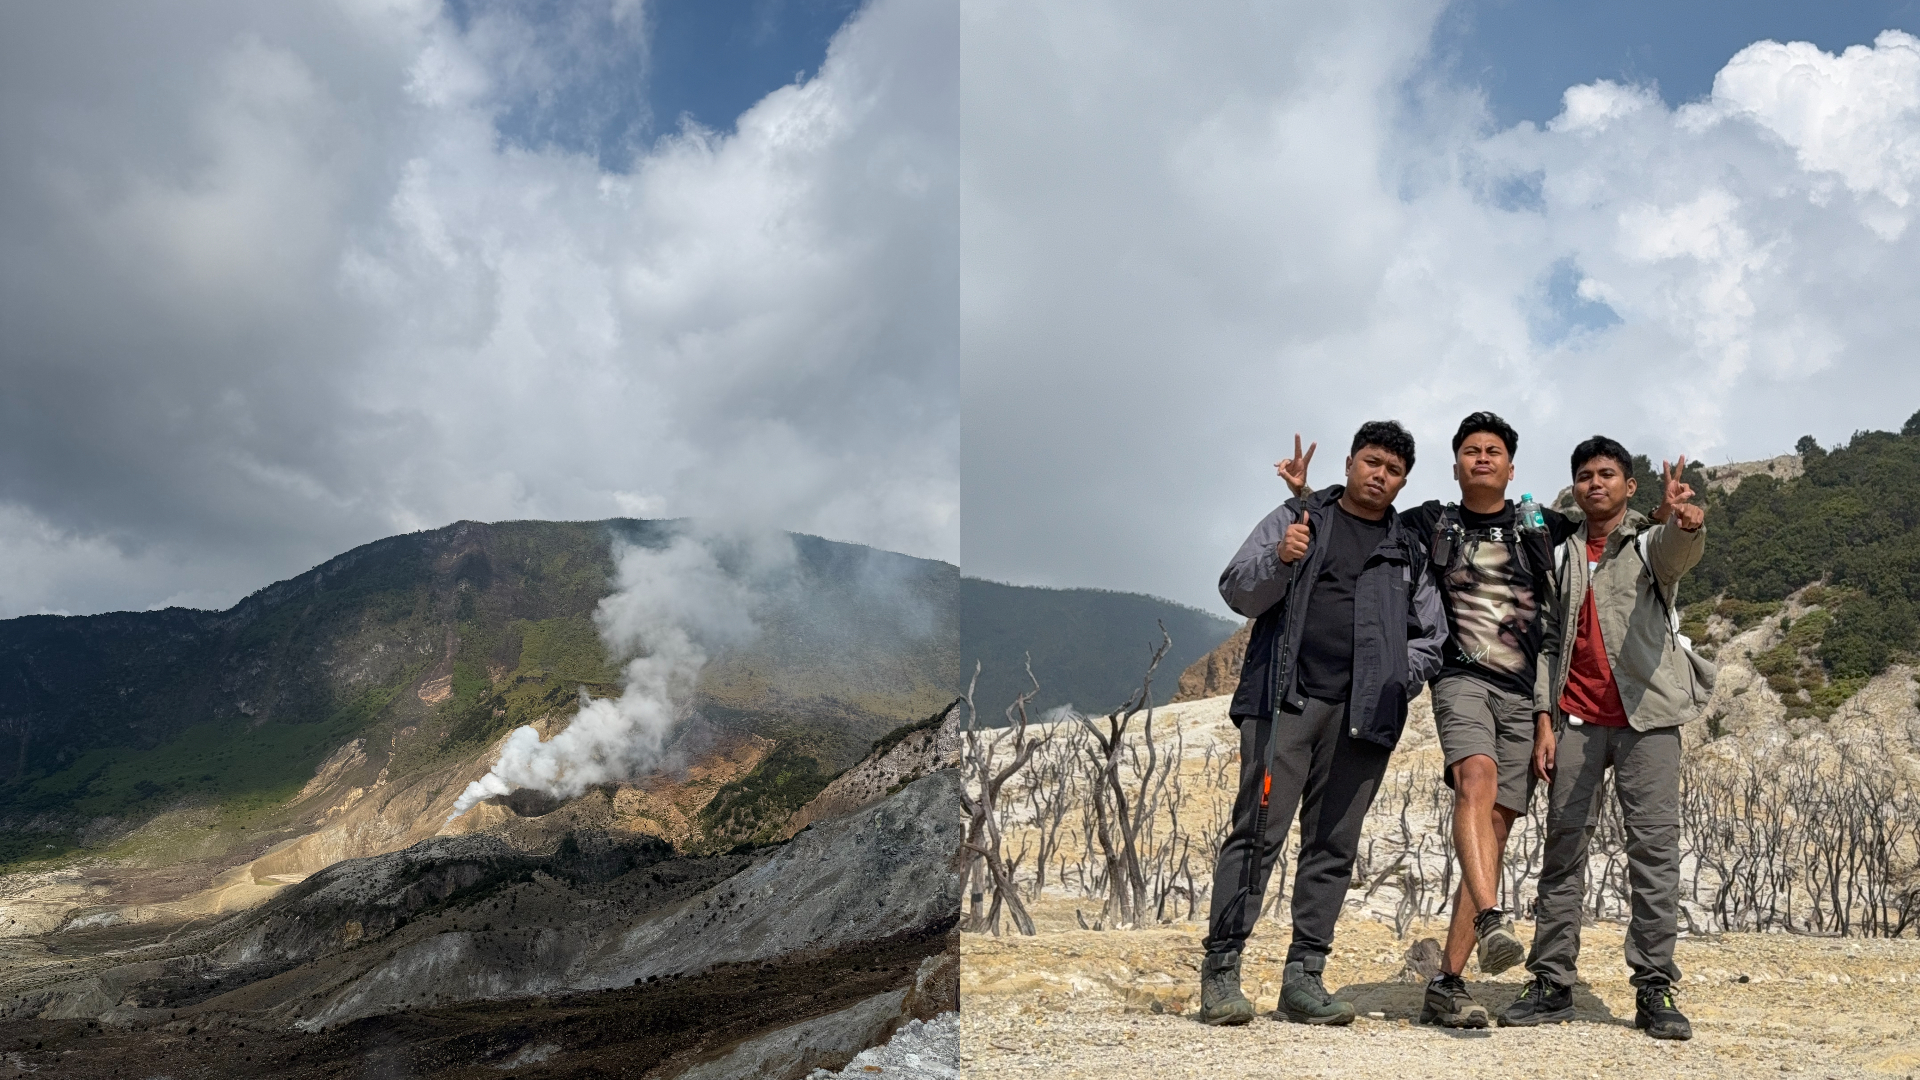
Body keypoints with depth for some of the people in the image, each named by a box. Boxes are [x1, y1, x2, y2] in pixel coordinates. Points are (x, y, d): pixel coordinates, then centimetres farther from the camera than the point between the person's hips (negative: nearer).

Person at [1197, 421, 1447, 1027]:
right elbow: (1237, 591, 3)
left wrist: (1397, 678, 4)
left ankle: (1304, 979, 11)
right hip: (1285, 701, -3)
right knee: (1258, 832, -9)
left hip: (1362, 716, 4)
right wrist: (1279, 562, -17)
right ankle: (1221, 972, -6)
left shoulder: (1409, 553, 19)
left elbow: (1432, 637, 22)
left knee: (1333, 846, 4)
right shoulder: (1295, 518, 10)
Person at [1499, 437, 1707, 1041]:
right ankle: (1552, 985, 5)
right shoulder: (1563, 556, 16)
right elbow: (1550, 642, 14)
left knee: (1655, 848, -5)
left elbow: (1679, 549, -20)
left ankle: (1654, 991, 0)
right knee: (1563, 849, 1)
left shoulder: (1650, 542, 6)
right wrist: (1545, 721, 4)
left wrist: (1686, 522, -45)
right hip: (1577, 719, 3)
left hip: (1646, 716, -3)